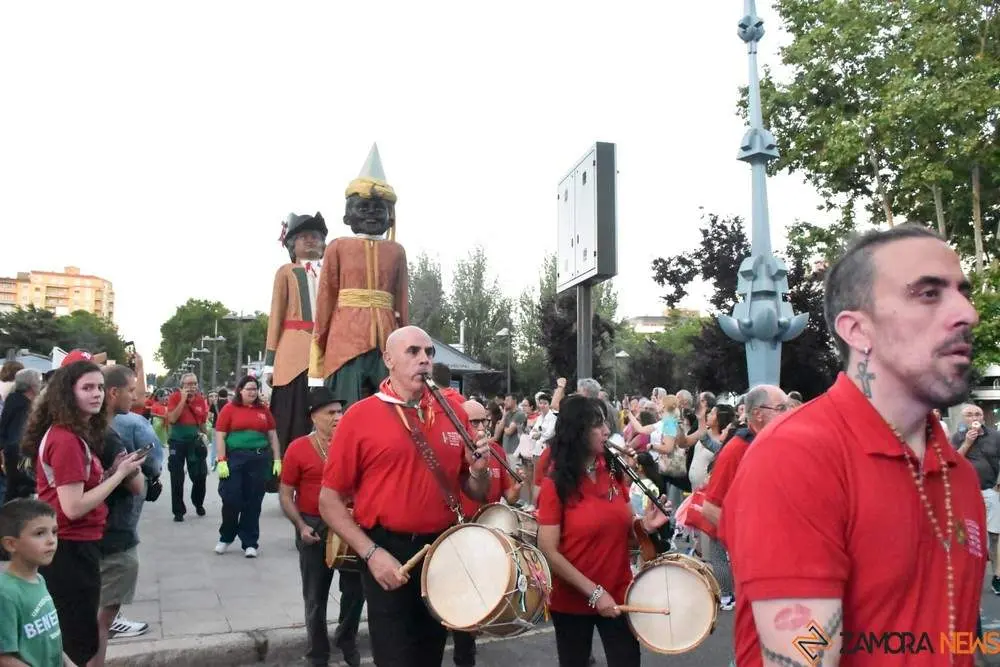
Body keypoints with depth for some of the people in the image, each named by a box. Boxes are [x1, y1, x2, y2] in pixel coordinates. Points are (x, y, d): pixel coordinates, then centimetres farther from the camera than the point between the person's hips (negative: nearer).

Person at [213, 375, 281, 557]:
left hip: (259, 459, 2)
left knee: (253, 502, 7)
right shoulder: (229, 409, 0)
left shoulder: (264, 410, 9)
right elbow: (220, 436, -2)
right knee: (231, 500, 2)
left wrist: (277, 460, 7)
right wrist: (221, 461, -10)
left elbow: (273, 436, 13)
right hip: (235, 458, -2)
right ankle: (226, 537, 25)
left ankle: (250, 543, 16)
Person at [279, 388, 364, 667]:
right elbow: (285, 494, -5)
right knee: (316, 597, 11)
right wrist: (301, 526, -15)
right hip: (315, 527, -2)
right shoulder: (298, 448, -9)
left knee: (356, 589, 9)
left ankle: (346, 640, 35)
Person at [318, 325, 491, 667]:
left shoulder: (454, 415, 4)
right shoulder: (360, 416, -8)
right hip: (389, 552, -5)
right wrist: (371, 553, -15)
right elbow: (329, 500, -7)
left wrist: (479, 470, -10)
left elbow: (475, 493, 11)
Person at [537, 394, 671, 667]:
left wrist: (643, 524, -9)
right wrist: (593, 592, -19)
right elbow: (548, 552, -16)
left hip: (619, 595, 4)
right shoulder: (555, 485, -13)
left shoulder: (614, 471, 1)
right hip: (572, 601, -3)